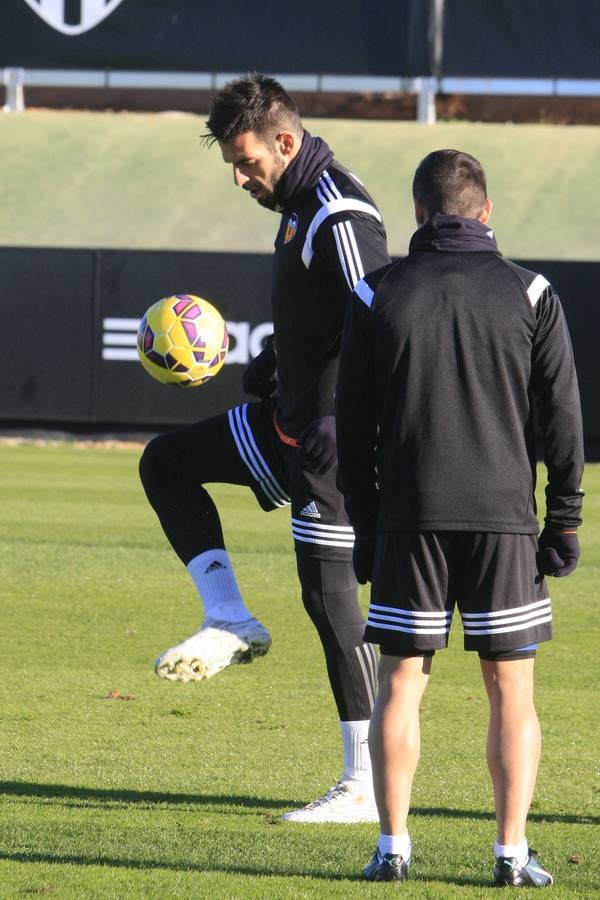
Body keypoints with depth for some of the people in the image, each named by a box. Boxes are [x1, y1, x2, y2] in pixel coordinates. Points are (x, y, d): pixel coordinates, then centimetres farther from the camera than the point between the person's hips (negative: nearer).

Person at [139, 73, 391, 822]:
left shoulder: (342, 218, -20)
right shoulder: (298, 207, 11)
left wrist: (336, 426, -28)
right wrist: (265, 370, 13)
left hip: (332, 437, -10)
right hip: (288, 422, 10)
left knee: (328, 594, -7)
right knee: (165, 464, 13)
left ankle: (368, 787, -2)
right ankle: (230, 621, 8)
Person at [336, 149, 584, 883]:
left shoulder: (378, 294, 3)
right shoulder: (530, 295, 1)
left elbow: (353, 424, 5)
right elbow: (561, 417, 0)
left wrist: (364, 525, 12)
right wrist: (564, 521, 5)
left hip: (409, 518, 1)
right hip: (503, 517, 0)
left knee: (399, 681, 7)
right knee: (511, 691, 4)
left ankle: (392, 846, 3)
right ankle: (512, 852, 0)